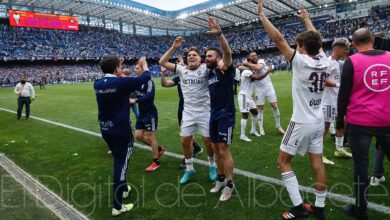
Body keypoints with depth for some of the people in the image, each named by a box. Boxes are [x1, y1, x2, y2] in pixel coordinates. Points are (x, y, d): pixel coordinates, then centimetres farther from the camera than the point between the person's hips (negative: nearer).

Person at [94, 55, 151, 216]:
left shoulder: (97, 84, 0)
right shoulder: (121, 82, -18)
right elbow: (146, 77, -7)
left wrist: (118, 73, 28)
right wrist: (145, 65, 11)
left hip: (105, 129, 7)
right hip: (121, 129, -7)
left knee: (118, 161, 25)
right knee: (121, 164, 2)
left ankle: (123, 189, 43)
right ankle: (117, 206, 9)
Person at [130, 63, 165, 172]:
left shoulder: (149, 82, -17)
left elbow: (150, 96, -32)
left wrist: (135, 100, -35)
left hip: (150, 113, -8)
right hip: (141, 113, 9)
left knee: (150, 137, -1)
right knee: (138, 136, 10)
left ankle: (156, 162, 15)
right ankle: (159, 149, 28)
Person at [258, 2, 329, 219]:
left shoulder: (301, 61, -17)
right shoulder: (324, 62, 1)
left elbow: (278, 39, -16)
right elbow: (317, 41, 20)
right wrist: (307, 19, 33)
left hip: (302, 123, -7)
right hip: (318, 121, 7)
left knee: (283, 161, 6)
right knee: (318, 163, 13)